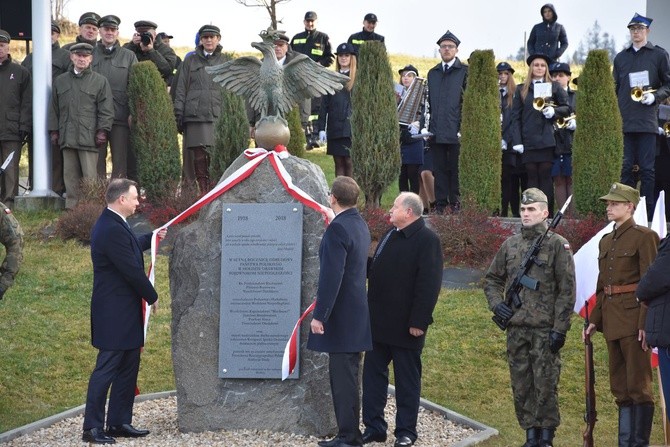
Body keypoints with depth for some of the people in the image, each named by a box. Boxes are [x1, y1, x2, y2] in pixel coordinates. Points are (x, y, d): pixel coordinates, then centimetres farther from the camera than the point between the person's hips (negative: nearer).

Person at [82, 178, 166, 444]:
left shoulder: (113, 226, 12)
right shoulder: (112, 230, -22)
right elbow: (132, 270, -21)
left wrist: (152, 238, 34)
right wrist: (152, 297, -8)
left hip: (124, 313, 11)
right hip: (115, 315, -11)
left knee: (127, 369, 14)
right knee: (107, 368, -5)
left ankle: (120, 422, 21)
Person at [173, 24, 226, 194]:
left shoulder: (225, 62, 14)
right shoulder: (190, 61, 13)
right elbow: (181, 89, 11)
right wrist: (178, 114, 3)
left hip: (218, 115, 0)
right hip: (195, 115, 0)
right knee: (199, 155, -3)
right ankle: (203, 189, 2)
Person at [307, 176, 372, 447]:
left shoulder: (338, 228, -17)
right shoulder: (360, 225, 12)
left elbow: (331, 276, -21)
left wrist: (319, 315, -19)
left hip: (341, 316, -9)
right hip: (357, 314, 9)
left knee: (343, 377, -5)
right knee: (347, 376, 15)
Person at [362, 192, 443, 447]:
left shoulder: (427, 240, -13)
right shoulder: (390, 237, 14)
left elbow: (429, 284, -19)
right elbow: (374, 271, 21)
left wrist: (418, 321, -22)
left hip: (405, 326, -8)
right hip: (379, 322, 8)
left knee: (407, 379, 4)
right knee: (373, 375, 11)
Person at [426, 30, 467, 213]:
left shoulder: (465, 71, 1)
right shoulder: (432, 73, 17)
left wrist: (463, 128, -11)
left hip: (456, 132, -4)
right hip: (437, 132, 4)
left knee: (456, 169, -1)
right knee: (439, 169, 6)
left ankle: (455, 203, 4)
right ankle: (440, 204, 10)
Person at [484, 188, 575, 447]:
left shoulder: (557, 245, -4)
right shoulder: (510, 245, 11)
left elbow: (567, 290, -7)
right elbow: (492, 279, 22)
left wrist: (560, 329, -12)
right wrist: (496, 303, 3)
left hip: (545, 330, -5)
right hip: (516, 329, 5)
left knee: (545, 387, -2)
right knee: (521, 387, 9)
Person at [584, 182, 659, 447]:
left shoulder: (643, 237, -7)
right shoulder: (606, 241, 16)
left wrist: (645, 323, -17)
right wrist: (595, 320, 14)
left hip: (633, 316, -8)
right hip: (612, 320, 8)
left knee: (638, 385, -4)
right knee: (620, 387, 10)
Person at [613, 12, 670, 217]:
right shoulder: (621, 58, 15)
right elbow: (615, 89, 16)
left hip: (647, 121, -3)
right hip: (624, 121, 3)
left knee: (647, 169, -2)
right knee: (626, 167, 3)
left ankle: (648, 213, 0)